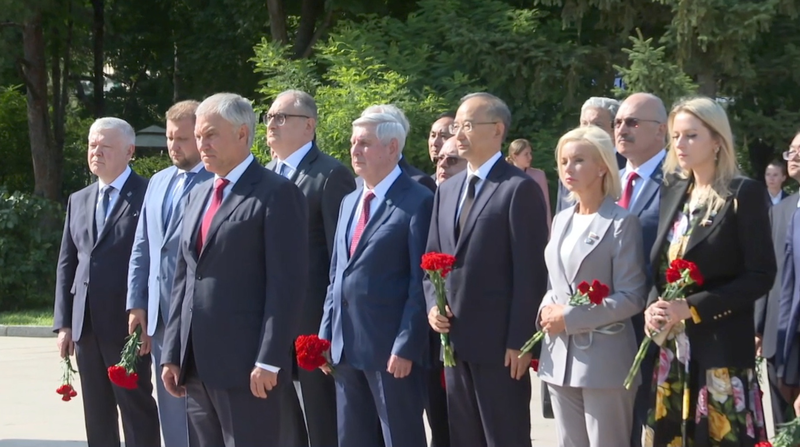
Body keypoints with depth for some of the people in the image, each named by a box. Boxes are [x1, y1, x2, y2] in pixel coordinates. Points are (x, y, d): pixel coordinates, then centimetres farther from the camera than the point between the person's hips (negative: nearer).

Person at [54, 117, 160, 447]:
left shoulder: (148, 196, -4)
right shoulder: (78, 201, 16)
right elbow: (66, 263, 15)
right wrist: (63, 323, 8)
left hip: (127, 323, -6)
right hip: (85, 325, 6)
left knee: (136, 407, -2)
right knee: (97, 414, 10)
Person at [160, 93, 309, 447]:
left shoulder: (277, 194, -6)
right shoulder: (197, 196, 19)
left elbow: (287, 284, -12)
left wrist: (269, 361, -18)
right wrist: (172, 354, 11)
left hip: (246, 365, -8)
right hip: (197, 365, 8)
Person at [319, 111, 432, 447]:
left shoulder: (417, 202, -9)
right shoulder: (349, 202, 16)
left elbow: (421, 283, -13)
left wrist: (405, 346, -17)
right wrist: (326, 335, 12)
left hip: (391, 349, -8)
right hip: (345, 347, 8)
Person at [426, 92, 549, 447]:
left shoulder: (519, 189, -8)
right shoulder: (447, 190, 16)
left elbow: (530, 272, -12)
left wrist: (519, 340, -16)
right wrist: (432, 305, 1)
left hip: (499, 342, -7)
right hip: (454, 339, 7)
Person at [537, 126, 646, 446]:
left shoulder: (622, 222, -9)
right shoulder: (562, 220, 15)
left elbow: (632, 297, -13)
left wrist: (571, 318, -16)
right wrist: (547, 310, -1)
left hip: (604, 359, -7)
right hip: (560, 358, 7)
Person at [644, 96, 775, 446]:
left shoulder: (745, 194, -6)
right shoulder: (673, 190, 12)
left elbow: (761, 275, -11)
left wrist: (692, 307, -17)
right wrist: (653, 306, -3)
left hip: (721, 349, -6)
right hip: (671, 348, 6)